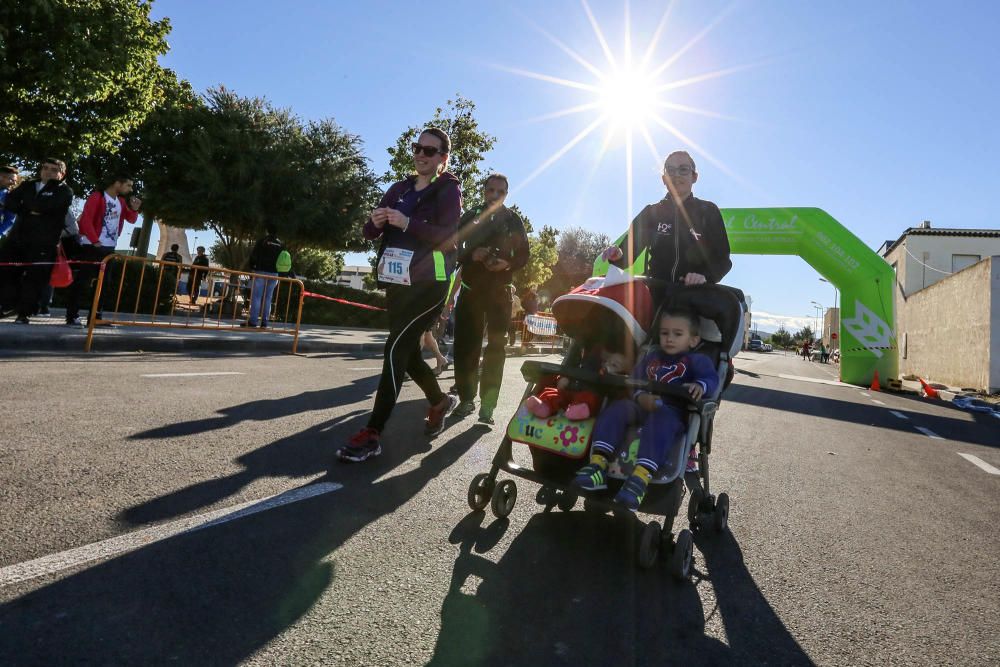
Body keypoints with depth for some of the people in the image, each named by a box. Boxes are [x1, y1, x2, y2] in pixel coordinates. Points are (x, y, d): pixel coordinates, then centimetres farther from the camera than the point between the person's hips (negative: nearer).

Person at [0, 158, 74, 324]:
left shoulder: (64, 191, 2)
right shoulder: (27, 185, 18)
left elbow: (47, 205, -16)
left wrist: (26, 203, -1)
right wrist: (30, 210, -9)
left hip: (43, 243, -5)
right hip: (17, 237, 5)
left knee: (34, 278, -4)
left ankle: (23, 313, 4)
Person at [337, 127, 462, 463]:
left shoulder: (449, 190, -1)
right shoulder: (399, 189, 16)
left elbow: (449, 237, -16)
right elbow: (370, 233, 11)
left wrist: (408, 223, -26)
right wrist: (375, 222, -11)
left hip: (429, 284, -7)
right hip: (398, 282, 7)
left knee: (396, 348, -17)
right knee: (407, 351, 13)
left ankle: (372, 434, -14)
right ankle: (440, 400, 37)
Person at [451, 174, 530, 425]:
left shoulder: (513, 219, 8)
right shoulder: (470, 216, 11)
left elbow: (523, 254, 5)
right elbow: (454, 248, 6)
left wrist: (507, 263, -16)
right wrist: (471, 255, -15)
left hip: (499, 289, -1)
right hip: (471, 287, 1)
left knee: (496, 346, -5)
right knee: (465, 344, -1)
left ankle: (487, 404, -1)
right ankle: (466, 398, 10)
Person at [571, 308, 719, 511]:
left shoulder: (696, 360, 12)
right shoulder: (652, 357, 25)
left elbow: (711, 378, -4)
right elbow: (635, 380, 17)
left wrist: (700, 386, -31)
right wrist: (640, 397, -7)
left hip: (672, 411, -5)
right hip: (643, 407, 5)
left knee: (660, 421, -39)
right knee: (617, 408, -23)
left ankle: (641, 477, -54)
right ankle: (598, 464, -34)